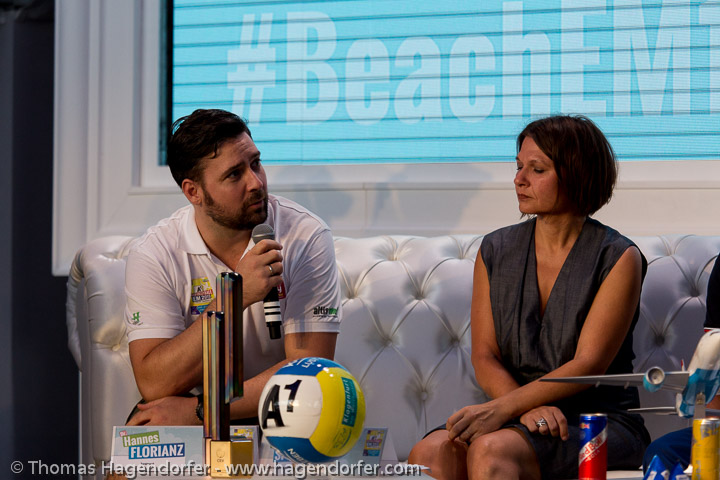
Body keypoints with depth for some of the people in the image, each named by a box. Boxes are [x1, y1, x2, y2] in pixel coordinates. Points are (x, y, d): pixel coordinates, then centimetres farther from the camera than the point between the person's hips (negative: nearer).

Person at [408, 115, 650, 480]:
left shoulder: (618, 259, -2)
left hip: (600, 423, -4)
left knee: (490, 450, -35)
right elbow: (484, 357, 5)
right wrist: (530, 407, -17)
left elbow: (588, 365, -11)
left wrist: (502, 408, -23)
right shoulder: (496, 251, 12)